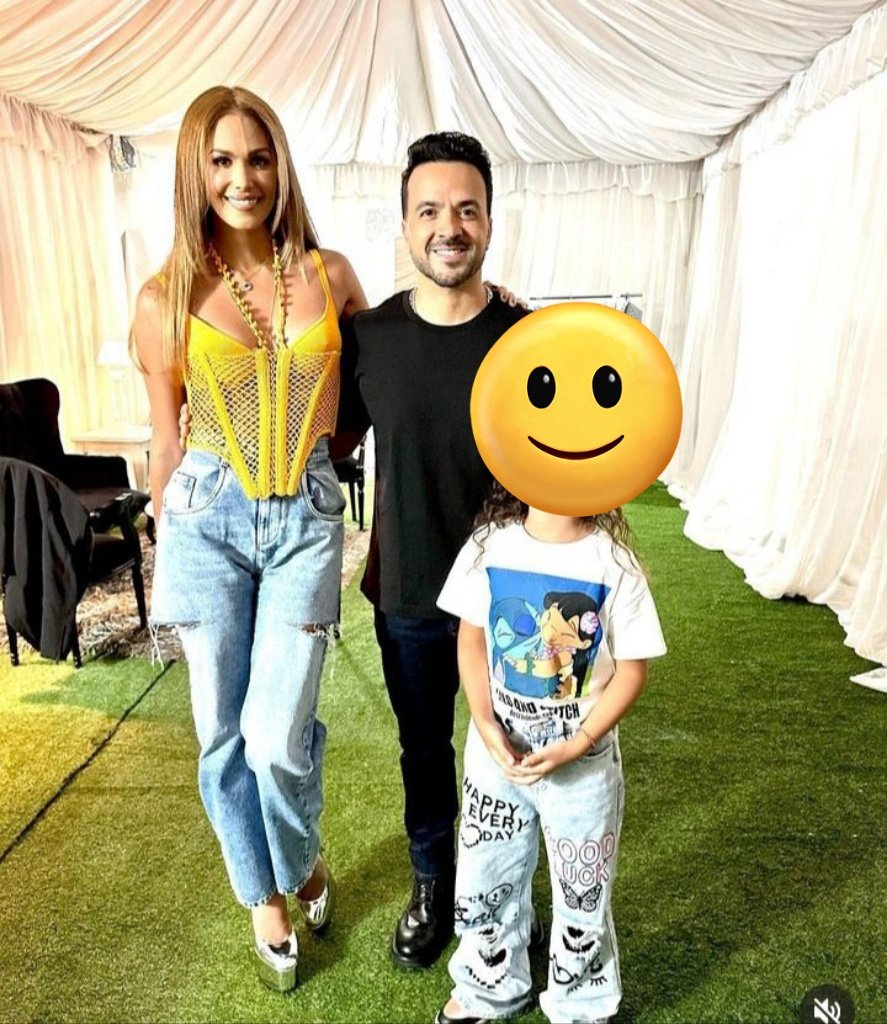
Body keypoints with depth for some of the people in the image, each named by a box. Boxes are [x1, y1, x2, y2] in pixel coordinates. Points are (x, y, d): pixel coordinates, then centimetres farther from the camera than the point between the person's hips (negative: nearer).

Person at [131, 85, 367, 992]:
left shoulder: (329, 275, 3)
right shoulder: (167, 297, 0)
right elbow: (166, 440, 6)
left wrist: (318, 445, 4)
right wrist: (163, 560, 11)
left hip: (307, 516, 0)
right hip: (207, 517, 1)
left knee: (278, 737, -2)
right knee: (223, 733, 10)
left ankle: (302, 863, 35)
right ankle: (264, 895, 38)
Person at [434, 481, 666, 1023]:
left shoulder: (613, 562, -16)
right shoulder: (490, 546, -10)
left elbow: (633, 669, -10)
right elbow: (471, 638, -1)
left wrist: (577, 745, -17)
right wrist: (485, 724, -12)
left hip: (582, 760, -2)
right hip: (497, 746, 2)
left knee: (582, 890, 17)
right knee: (485, 877, 20)